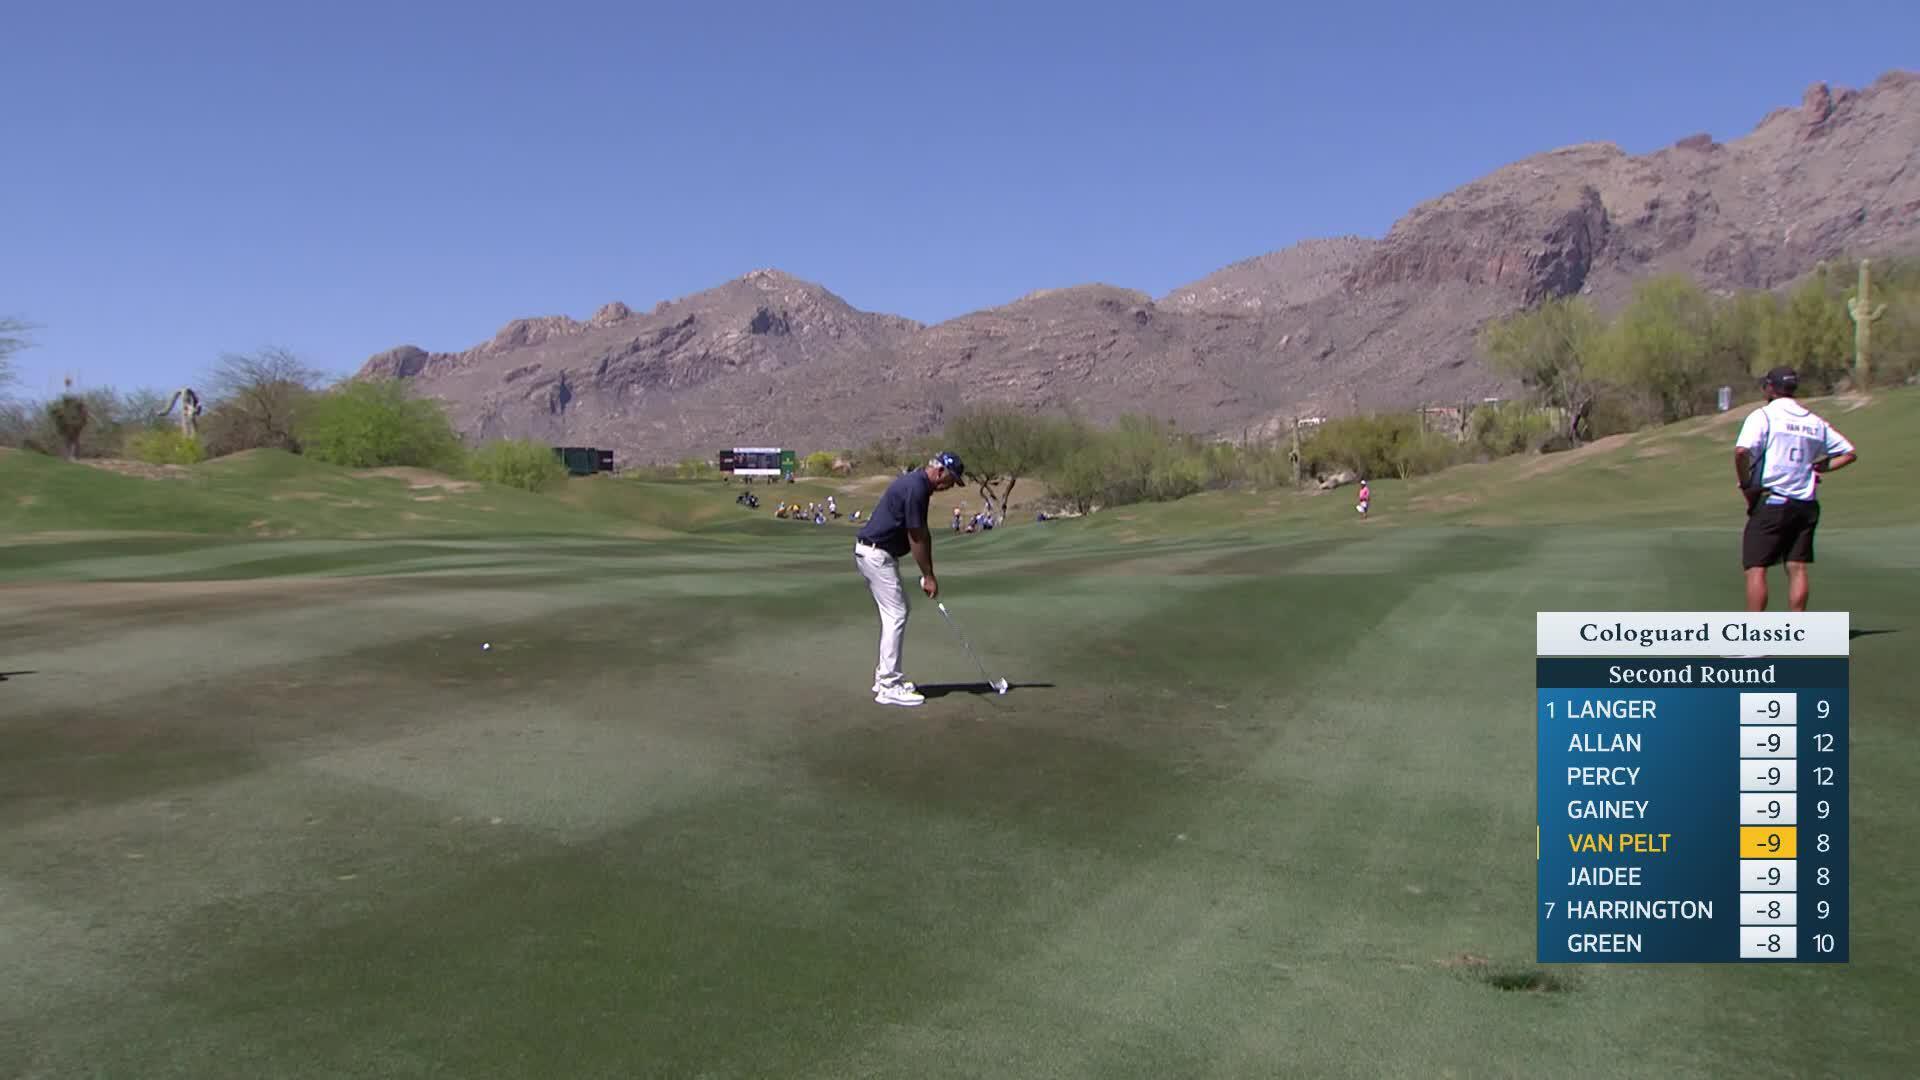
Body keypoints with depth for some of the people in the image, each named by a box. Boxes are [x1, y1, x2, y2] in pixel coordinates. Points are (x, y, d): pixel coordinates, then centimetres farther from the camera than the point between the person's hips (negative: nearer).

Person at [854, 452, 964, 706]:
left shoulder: (917, 484, 13)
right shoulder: (915, 488, -20)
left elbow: (923, 533, 14)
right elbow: (916, 537, -17)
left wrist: (928, 574, 12)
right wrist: (928, 576, -9)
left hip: (876, 552, 11)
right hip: (876, 553, -11)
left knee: (894, 613, 16)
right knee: (895, 615, -9)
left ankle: (884, 676, 22)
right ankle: (889, 687, -7)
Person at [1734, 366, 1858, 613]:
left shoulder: (1763, 415, -5)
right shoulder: (1815, 422, 13)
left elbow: (1742, 451, -21)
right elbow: (1849, 453, 21)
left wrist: (1746, 485, -9)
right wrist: (1819, 467, 13)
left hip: (1771, 502, -5)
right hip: (1807, 504, 6)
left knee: (1756, 568, -3)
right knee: (1797, 568, 7)